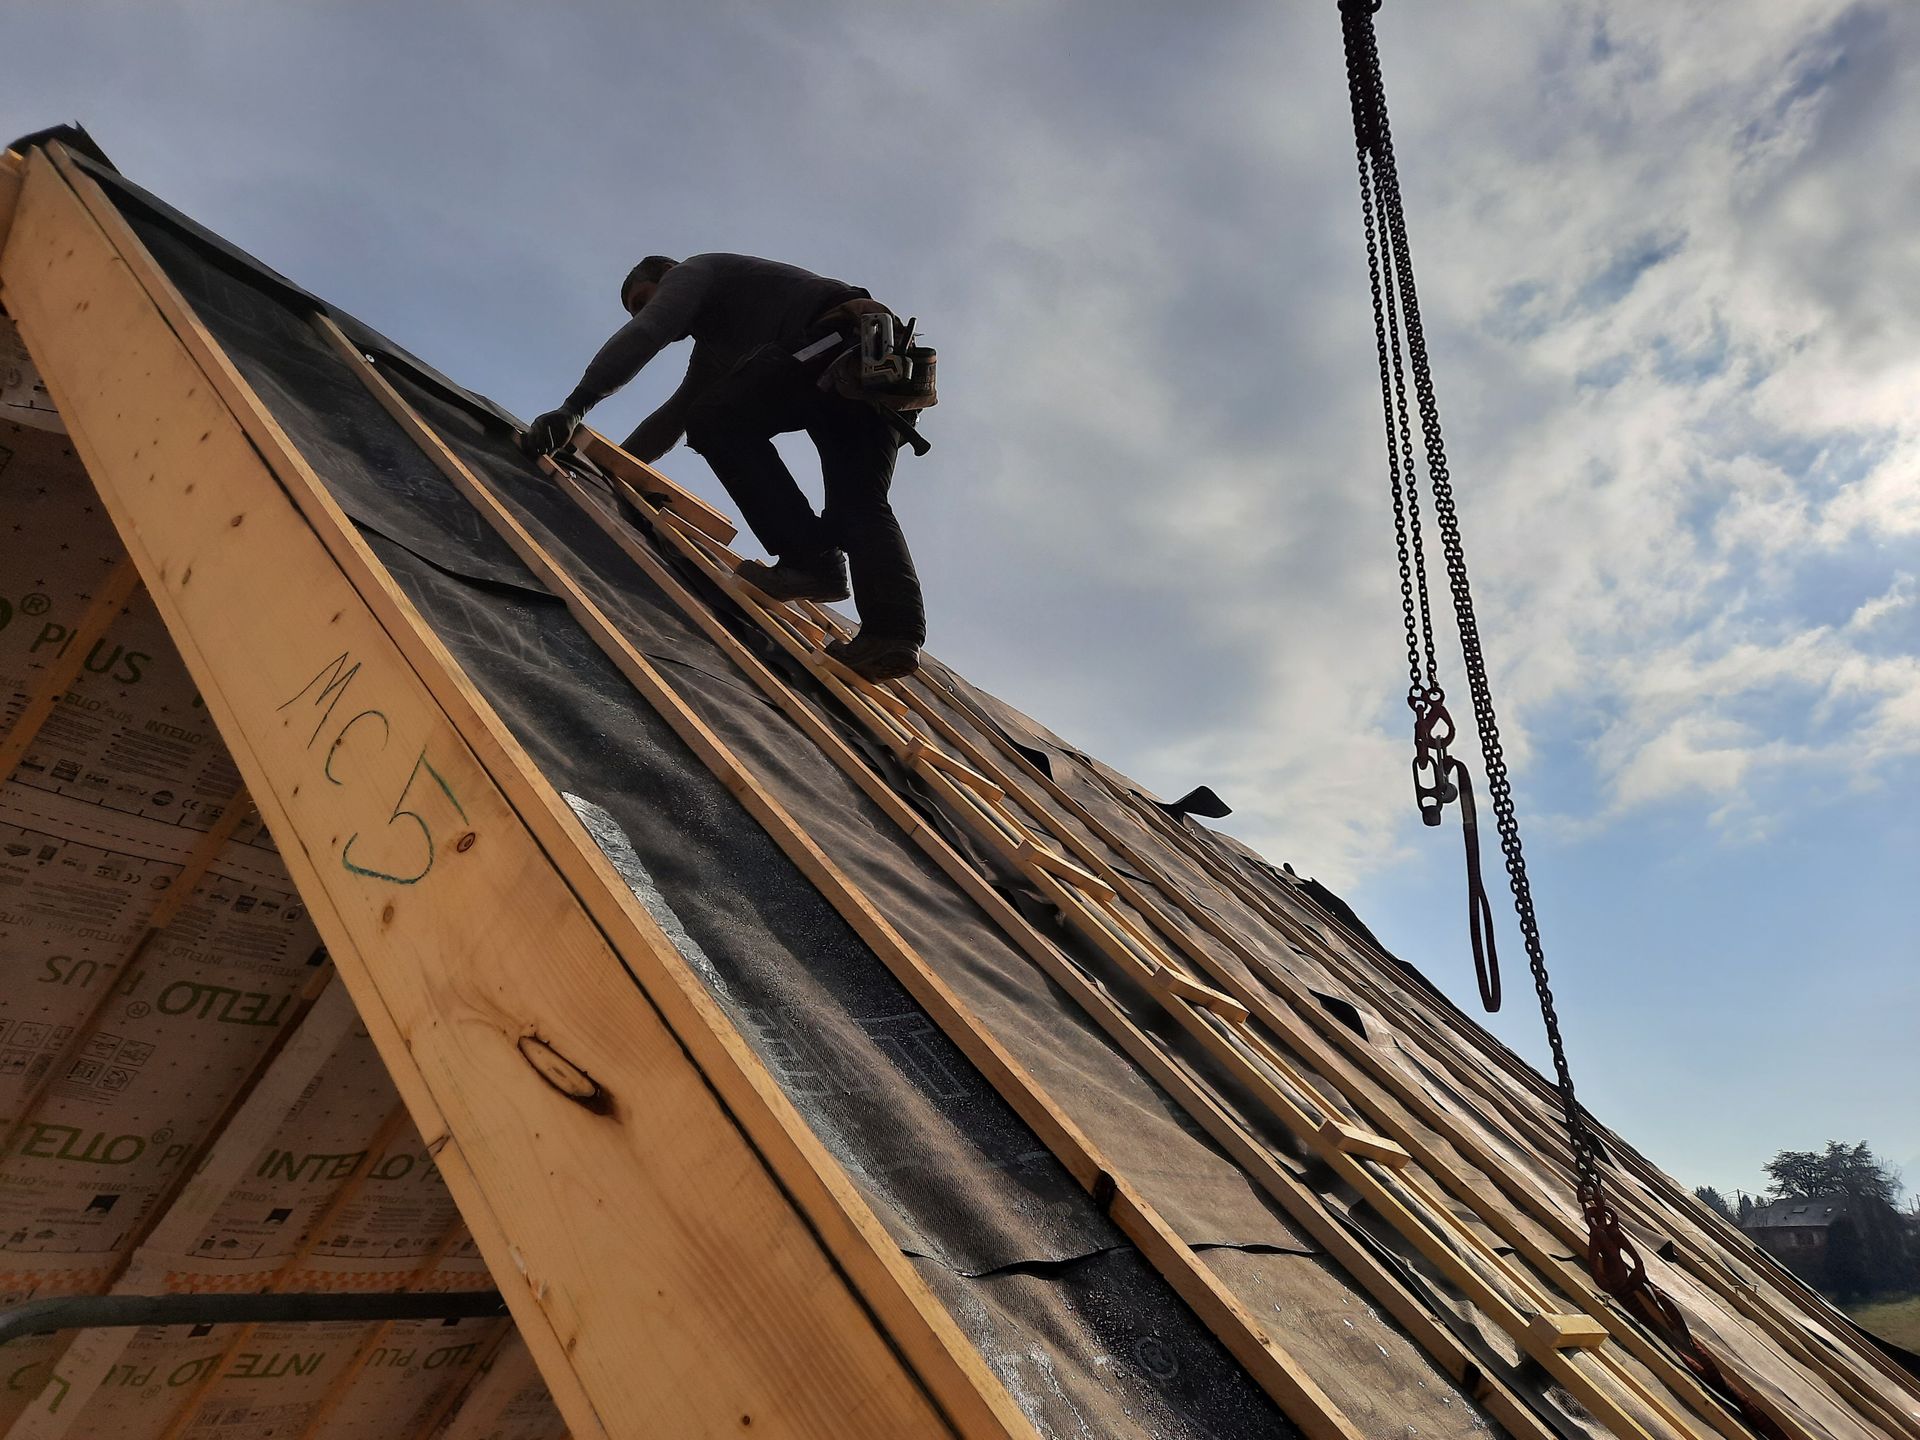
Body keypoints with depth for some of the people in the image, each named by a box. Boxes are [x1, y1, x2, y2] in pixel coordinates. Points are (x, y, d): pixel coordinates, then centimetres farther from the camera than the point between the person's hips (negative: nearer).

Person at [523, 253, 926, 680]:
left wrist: (574, 408, -13)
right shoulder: (713, 350, 39)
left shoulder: (690, 271, 15)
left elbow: (643, 337, -4)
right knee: (859, 504, 1)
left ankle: (811, 560, -19)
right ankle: (895, 629, -18)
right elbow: (676, 413, 42)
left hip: (843, 334, -9)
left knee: (717, 421, -9)